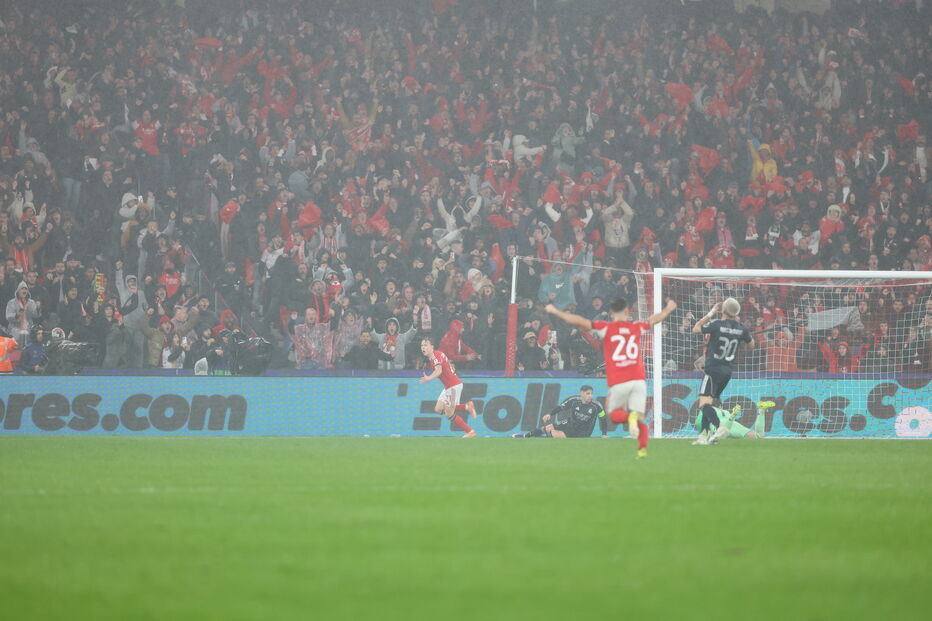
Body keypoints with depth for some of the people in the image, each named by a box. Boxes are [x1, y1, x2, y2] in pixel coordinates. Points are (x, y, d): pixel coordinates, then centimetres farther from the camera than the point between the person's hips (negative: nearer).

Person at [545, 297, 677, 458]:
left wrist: (555, 311, 6)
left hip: (618, 383, -2)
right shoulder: (636, 327, 12)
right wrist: (668, 309, 50)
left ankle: (629, 417, -20)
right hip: (638, 379, 2)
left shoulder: (606, 328, 2)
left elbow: (579, 321, -2)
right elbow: (655, 319, 30)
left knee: (615, 414, 15)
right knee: (640, 418, 4)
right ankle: (642, 448, -20)